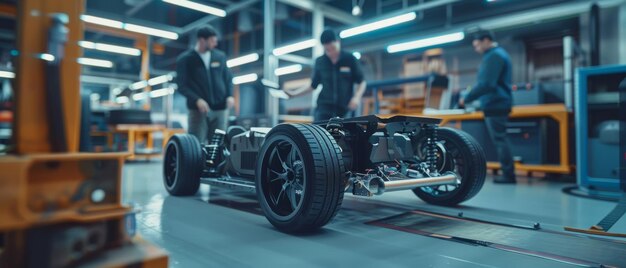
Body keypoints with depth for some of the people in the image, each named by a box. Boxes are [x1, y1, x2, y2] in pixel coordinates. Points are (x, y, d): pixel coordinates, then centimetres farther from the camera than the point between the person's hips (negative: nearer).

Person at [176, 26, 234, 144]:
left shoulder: (220, 56, 12)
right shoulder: (185, 60, 3)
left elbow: (228, 78, 17)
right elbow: (182, 85, -2)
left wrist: (229, 95, -1)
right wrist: (197, 100, -17)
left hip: (220, 108, 3)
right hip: (198, 109, -3)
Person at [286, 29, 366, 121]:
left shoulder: (350, 59, 1)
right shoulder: (320, 62, 6)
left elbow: (361, 82, 5)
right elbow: (313, 85, 15)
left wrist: (357, 97, -12)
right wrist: (294, 93, 6)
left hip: (344, 108, -1)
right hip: (324, 107, 1)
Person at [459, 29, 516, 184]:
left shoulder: (493, 56, -13)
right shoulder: (498, 53, 20)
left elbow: (487, 84, -23)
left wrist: (466, 99, -18)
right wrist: (472, 95, 17)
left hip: (494, 104, -11)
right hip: (498, 103, 11)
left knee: (499, 140, -8)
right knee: (500, 139, 12)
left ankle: (508, 175, -4)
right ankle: (508, 174, 16)